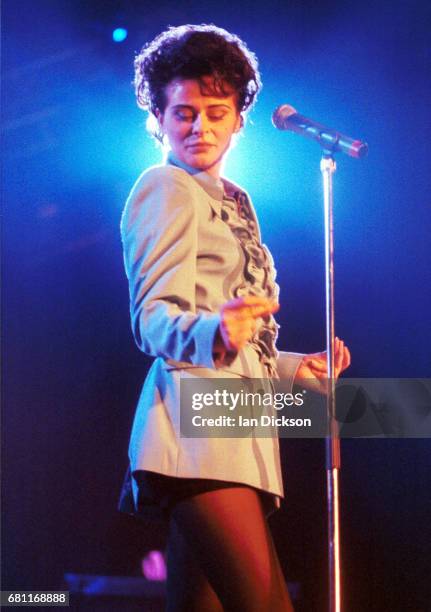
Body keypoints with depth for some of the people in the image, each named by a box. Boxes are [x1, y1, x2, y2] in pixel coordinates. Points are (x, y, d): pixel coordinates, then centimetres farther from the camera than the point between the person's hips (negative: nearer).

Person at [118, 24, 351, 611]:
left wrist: (295, 367, 28)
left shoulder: (231, 200, 25)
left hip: (239, 432, 9)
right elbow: (152, 316, -12)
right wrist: (211, 333, -31)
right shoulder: (165, 187, 0)